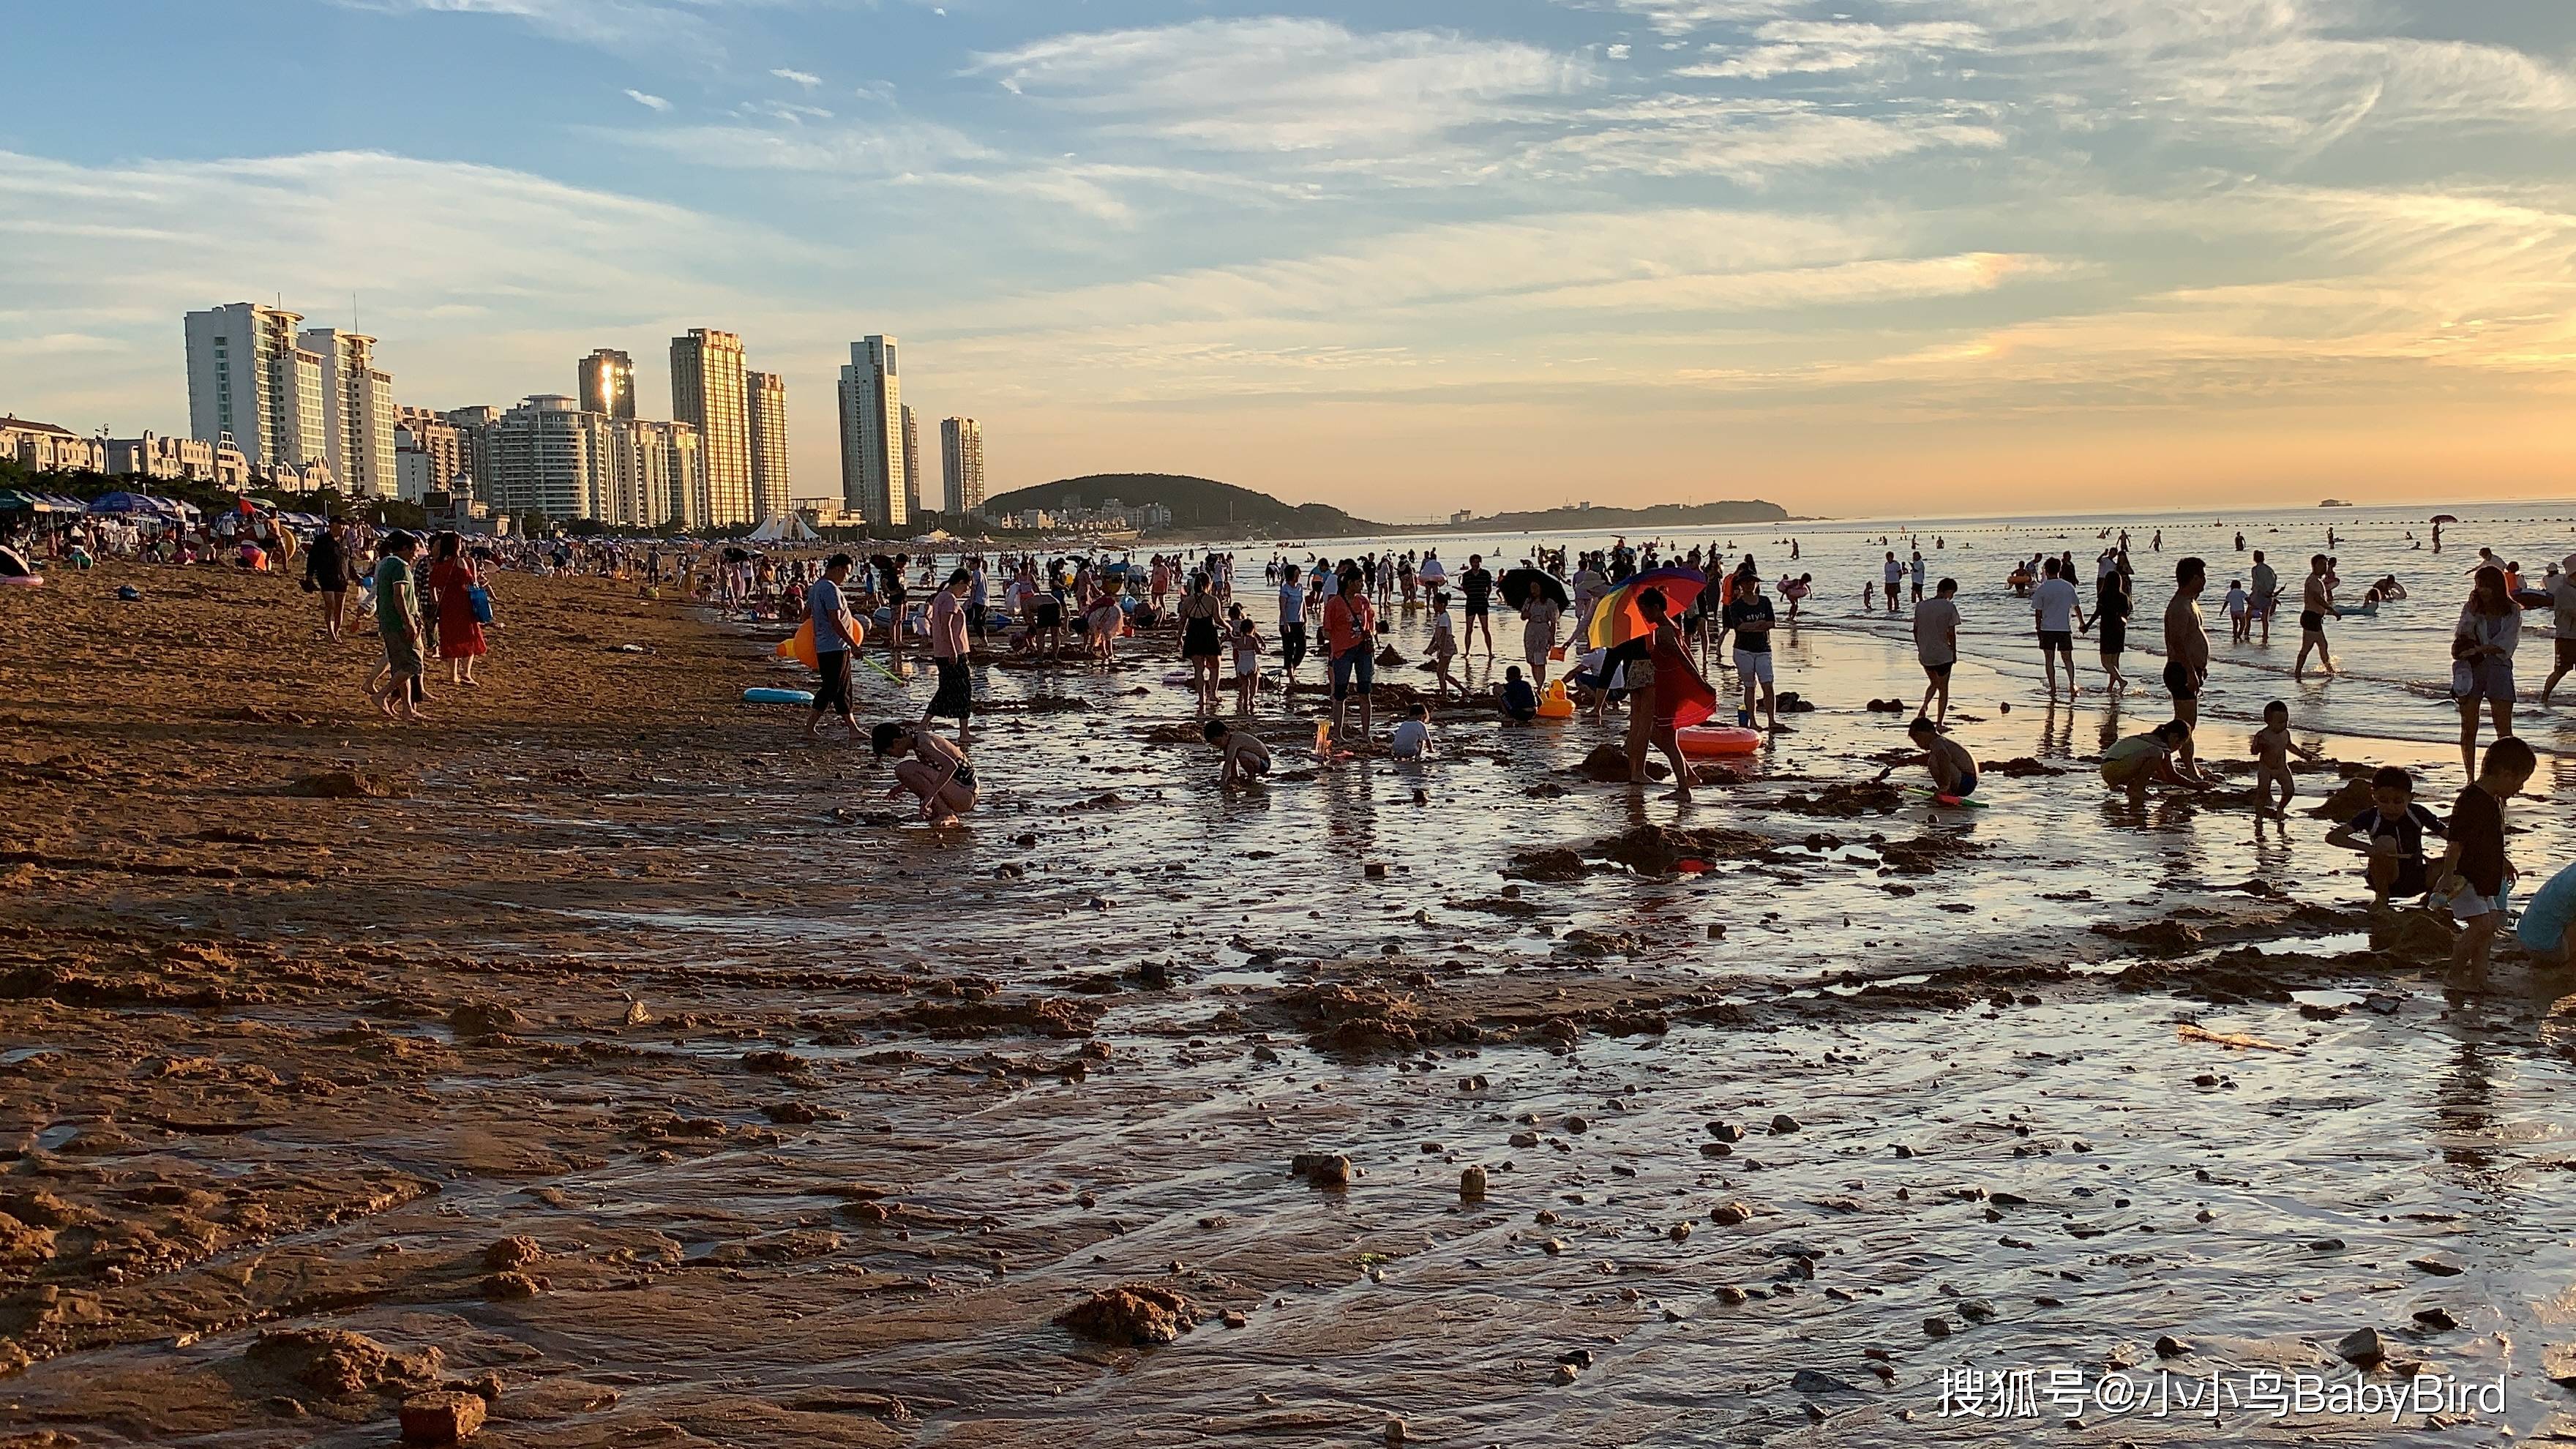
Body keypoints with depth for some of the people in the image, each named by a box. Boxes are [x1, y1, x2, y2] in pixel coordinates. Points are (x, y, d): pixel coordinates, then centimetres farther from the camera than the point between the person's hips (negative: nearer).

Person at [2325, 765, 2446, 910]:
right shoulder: (2371, 818, -16)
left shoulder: (2417, 814, -10)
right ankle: (2381, 897, -10)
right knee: (2386, 842, -31)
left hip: (2415, 881, 2)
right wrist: (2367, 848, -41)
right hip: (2385, 881, -2)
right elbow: (2332, 837, -26)